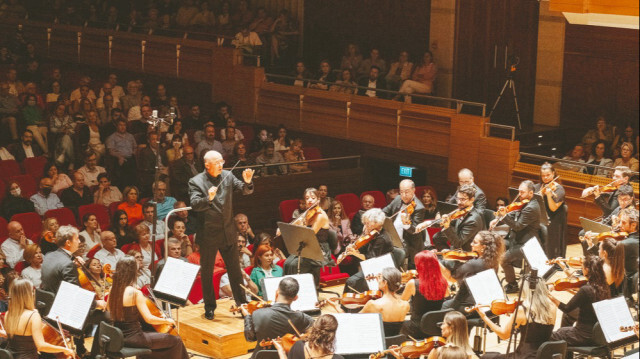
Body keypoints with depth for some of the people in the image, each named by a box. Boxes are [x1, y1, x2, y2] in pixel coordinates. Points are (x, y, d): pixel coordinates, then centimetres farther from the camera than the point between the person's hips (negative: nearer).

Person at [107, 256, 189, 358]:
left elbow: (110, 310, 18)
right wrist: (166, 320, -6)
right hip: (133, 337, -9)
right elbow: (149, 319, -22)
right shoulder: (135, 293, -20)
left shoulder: (113, 290, 1)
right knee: (176, 341, 1)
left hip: (119, 337, 9)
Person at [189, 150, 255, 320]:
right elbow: (194, 204, -20)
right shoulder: (196, 182, -9)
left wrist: (248, 182, -18)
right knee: (207, 273, 8)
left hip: (228, 234, 3)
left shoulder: (227, 176, 3)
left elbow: (246, 191, 4)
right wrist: (208, 198, -39)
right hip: (208, 235, -3)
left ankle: (242, 304, 22)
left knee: (235, 271, 11)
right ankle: (209, 307, 20)